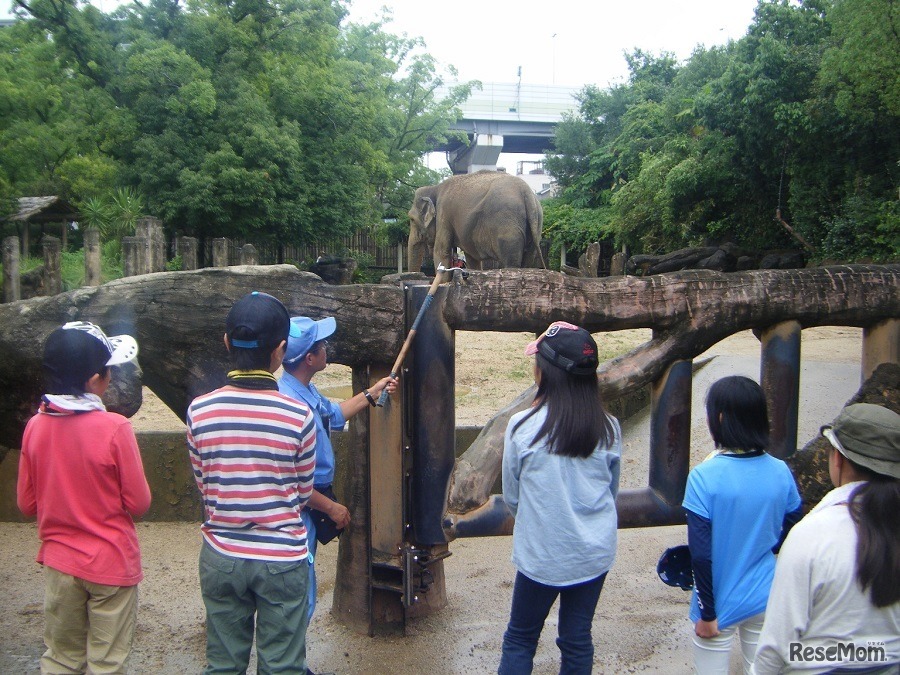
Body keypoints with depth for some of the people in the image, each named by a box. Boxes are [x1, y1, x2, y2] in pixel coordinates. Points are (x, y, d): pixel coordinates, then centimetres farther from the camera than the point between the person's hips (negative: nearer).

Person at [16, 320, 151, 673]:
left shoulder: (35, 426, -8)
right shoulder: (114, 428, -20)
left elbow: (26, 503, 2)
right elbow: (138, 503, -13)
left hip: (59, 562, 4)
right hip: (111, 564, -4)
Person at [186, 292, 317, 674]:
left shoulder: (199, 411, -10)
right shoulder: (299, 416, -15)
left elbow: (203, 485, 2)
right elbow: (303, 494, -2)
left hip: (221, 556, 2)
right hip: (283, 559, -2)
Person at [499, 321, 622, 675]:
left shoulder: (522, 426, -16)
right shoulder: (609, 428, -6)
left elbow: (511, 496, -4)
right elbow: (612, 491, 7)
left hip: (542, 555, -3)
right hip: (595, 553, 3)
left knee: (520, 640, 15)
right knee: (578, 640, 18)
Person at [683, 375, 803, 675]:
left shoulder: (704, 476, -20)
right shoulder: (780, 472, -7)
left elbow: (701, 553, -18)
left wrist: (707, 613, -8)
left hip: (721, 605, -4)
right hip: (767, 601, 4)